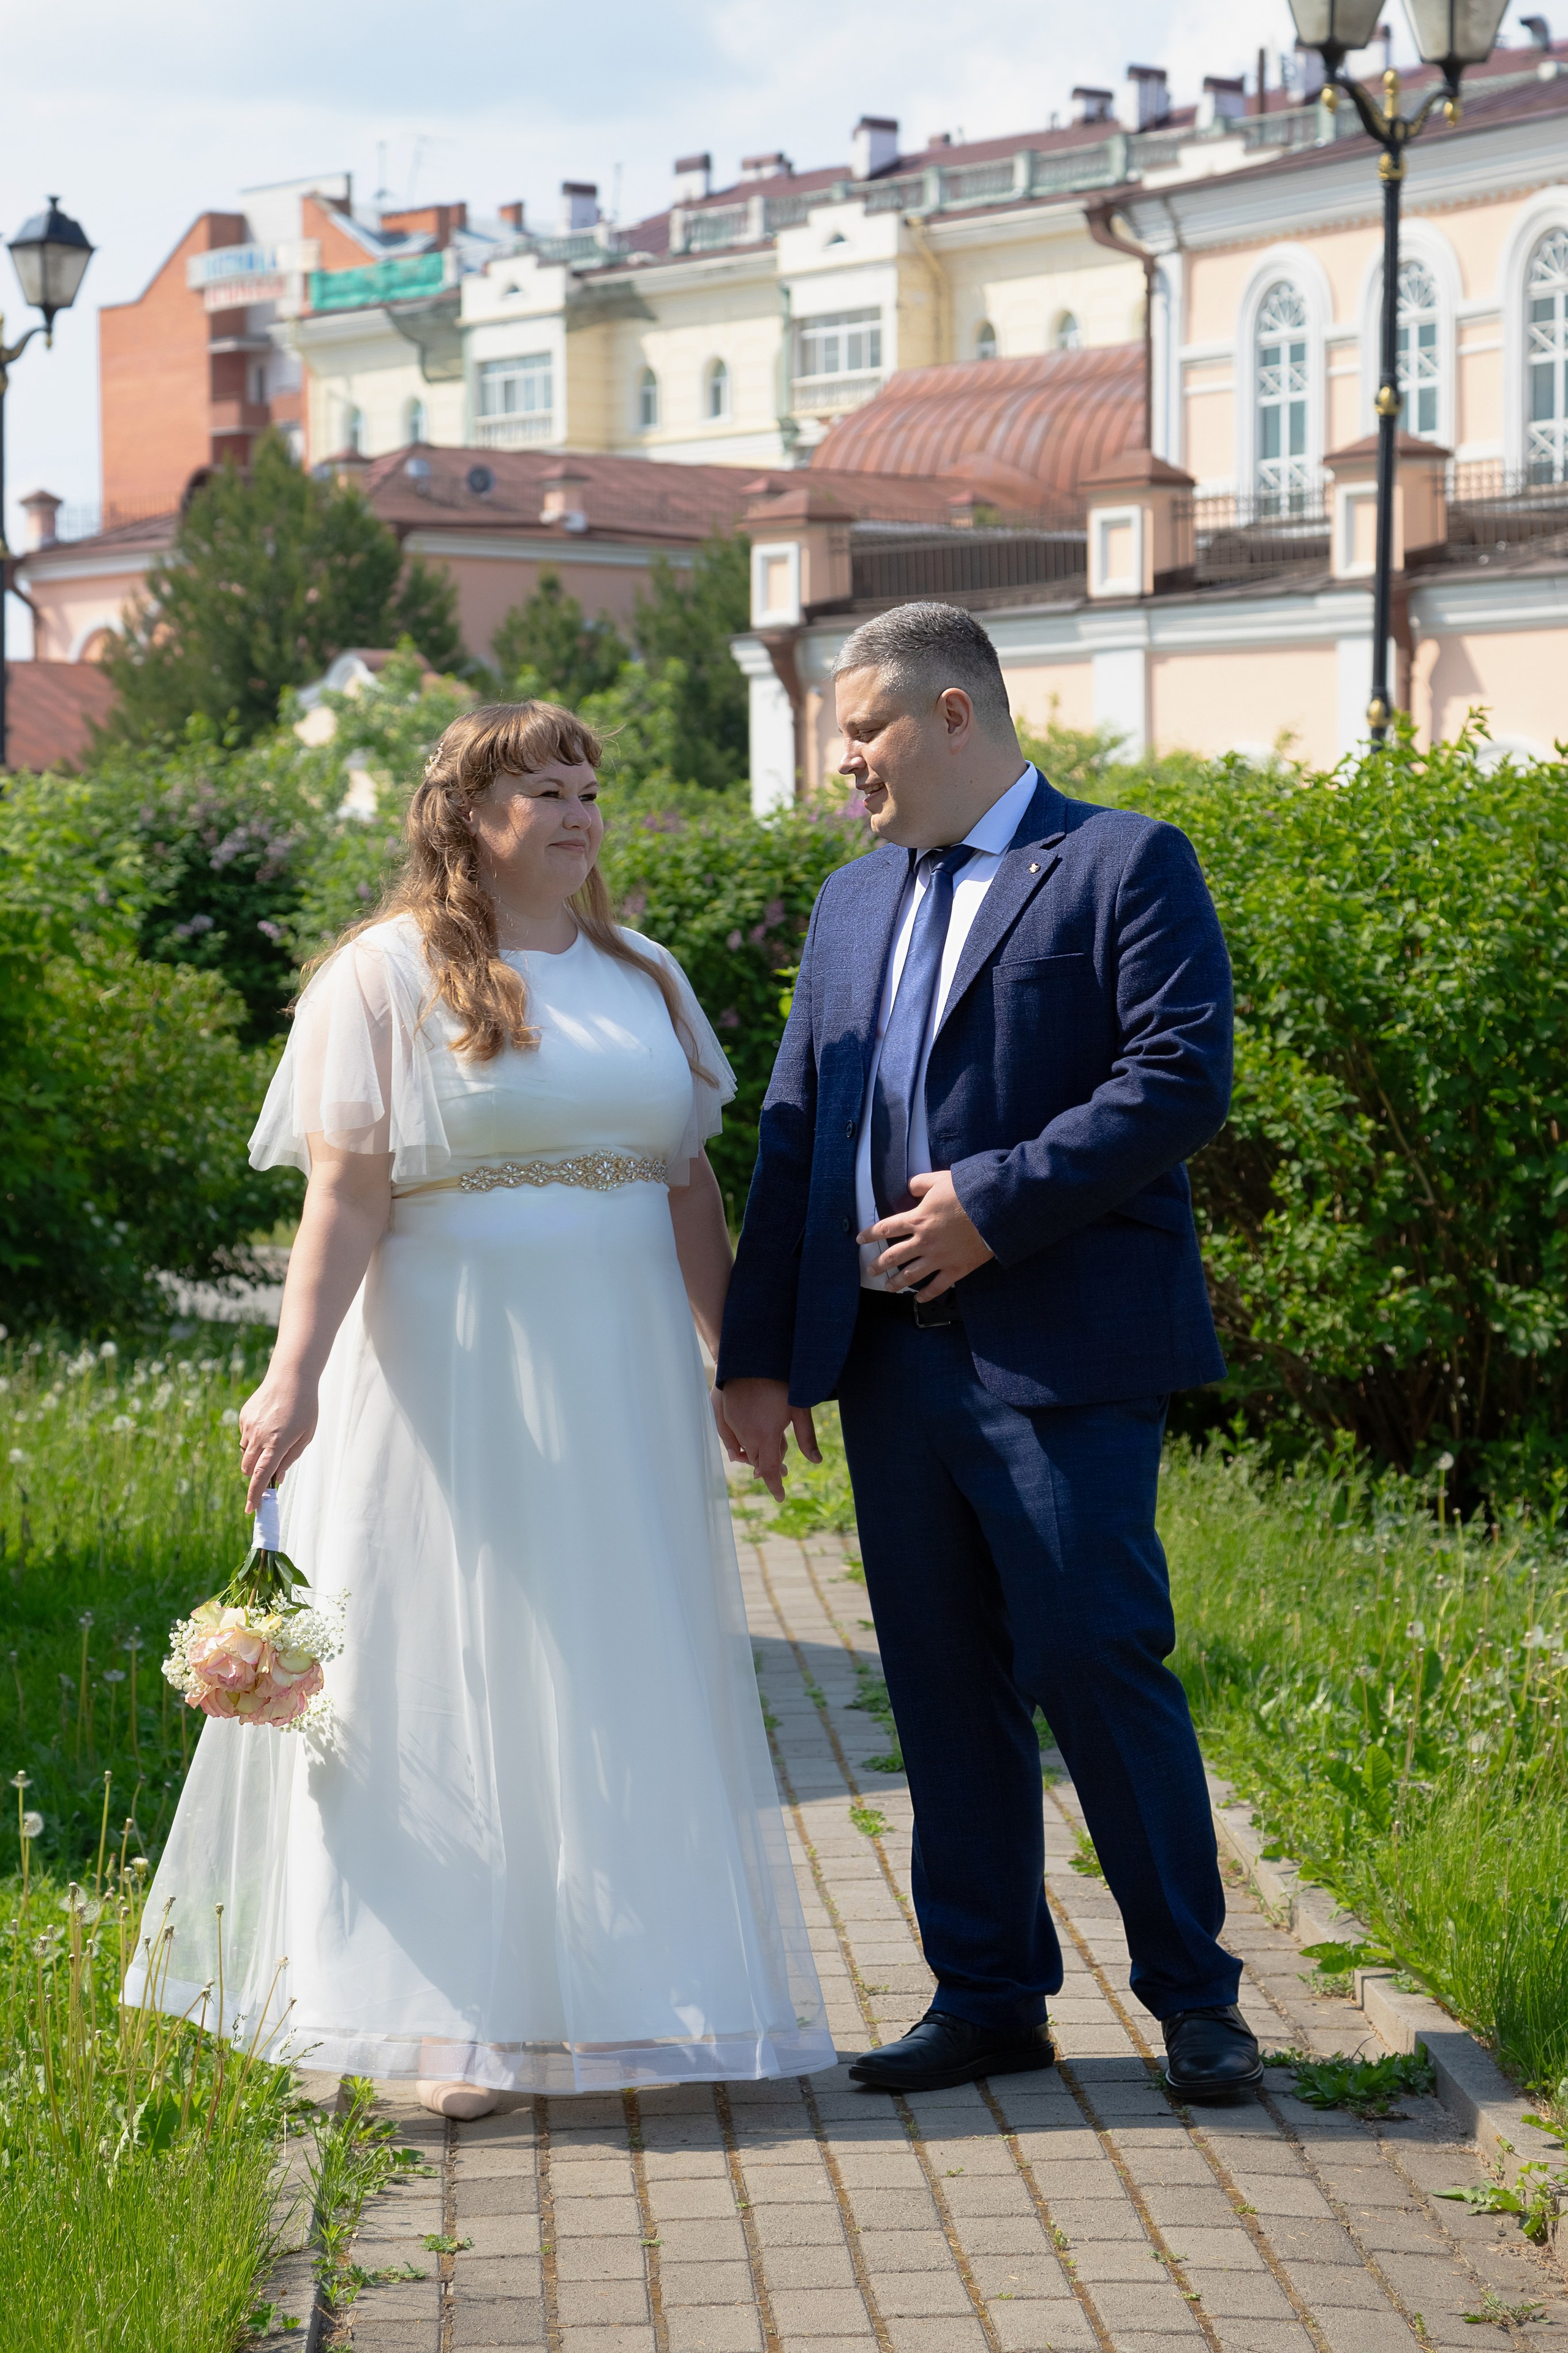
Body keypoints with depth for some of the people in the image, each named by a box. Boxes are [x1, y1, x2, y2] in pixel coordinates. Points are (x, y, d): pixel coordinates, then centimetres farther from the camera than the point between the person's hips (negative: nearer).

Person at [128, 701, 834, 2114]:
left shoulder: (644, 978, 12)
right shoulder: (391, 974, -3)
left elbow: (690, 1182, 15)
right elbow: (346, 1196, -9)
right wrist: (294, 1374, -17)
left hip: (619, 1373, 5)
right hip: (452, 1374, -5)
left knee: (630, 1676, 7)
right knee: (450, 1676, 0)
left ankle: (623, 1998, 17)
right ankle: (462, 2021, 7)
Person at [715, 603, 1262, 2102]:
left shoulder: (1127, 866, -1)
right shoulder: (853, 905, 19)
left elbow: (1180, 1078, -13)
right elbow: (795, 1131, 16)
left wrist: (995, 1203, -17)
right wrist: (758, 1353, 10)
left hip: (1062, 1355, -6)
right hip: (893, 1359, 7)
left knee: (1095, 1661, -7)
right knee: (945, 1686, 9)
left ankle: (1192, 1993, 7)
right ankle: (988, 1996, 18)